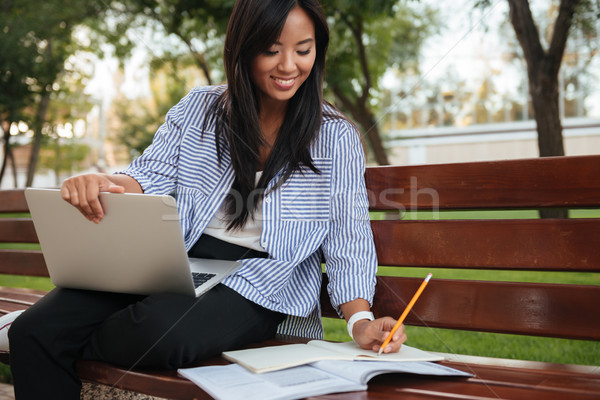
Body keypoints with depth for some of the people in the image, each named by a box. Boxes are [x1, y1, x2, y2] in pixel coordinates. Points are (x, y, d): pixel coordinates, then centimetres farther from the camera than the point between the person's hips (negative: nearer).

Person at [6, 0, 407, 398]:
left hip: (259, 283, -2)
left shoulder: (337, 138, 1)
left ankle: (78, 344, -1)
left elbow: (348, 242, -1)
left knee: (162, 331, -34)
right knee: (33, 330, -18)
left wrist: (360, 319, -18)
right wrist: (101, 183, -20)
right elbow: (151, 176, 4)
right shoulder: (198, 108, 9)